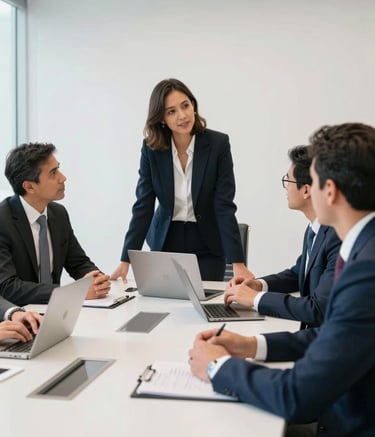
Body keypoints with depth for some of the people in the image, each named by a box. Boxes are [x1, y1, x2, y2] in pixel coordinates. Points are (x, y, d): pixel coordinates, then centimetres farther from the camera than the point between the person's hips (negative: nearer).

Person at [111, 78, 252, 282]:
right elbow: (143, 206, -10)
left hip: (207, 245, -1)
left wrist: (237, 262, -25)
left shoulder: (218, 143, -16)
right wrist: (126, 260, -16)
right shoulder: (151, 148, -11)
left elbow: (225, 205, -18)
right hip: (165, 242, 2)